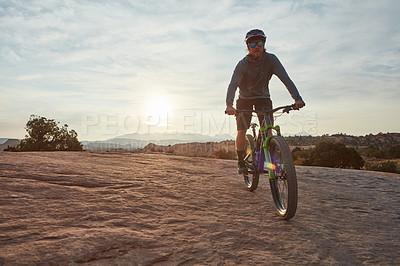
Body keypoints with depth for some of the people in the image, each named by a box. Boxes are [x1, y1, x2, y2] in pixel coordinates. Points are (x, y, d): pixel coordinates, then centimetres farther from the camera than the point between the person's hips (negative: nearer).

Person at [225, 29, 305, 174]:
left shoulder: (271, 59, -17)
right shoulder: (243, 64, -21)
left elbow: (285, 78, -26)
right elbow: (233, 84, -34)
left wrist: (297, 98, -41)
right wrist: (229, 104, -53)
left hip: (263, 97, 1)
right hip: (245, 98, -1)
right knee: (241, 131, -10)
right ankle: (241, 161, 8)